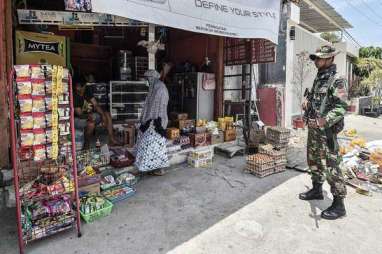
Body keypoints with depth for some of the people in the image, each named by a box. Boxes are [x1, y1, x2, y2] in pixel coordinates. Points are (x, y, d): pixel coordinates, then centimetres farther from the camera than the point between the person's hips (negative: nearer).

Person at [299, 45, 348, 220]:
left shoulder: (336, 81, -13)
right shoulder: (318, 78, 14)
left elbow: (341, 107, -21)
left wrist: (322, 122, -30)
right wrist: (307, 103, 9)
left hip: (326, 130, -9)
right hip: (313, 128, 9)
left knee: (331, 166, -5)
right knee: (313, 161, 19)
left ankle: (338, 205, 6)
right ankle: (317, 190, 36)